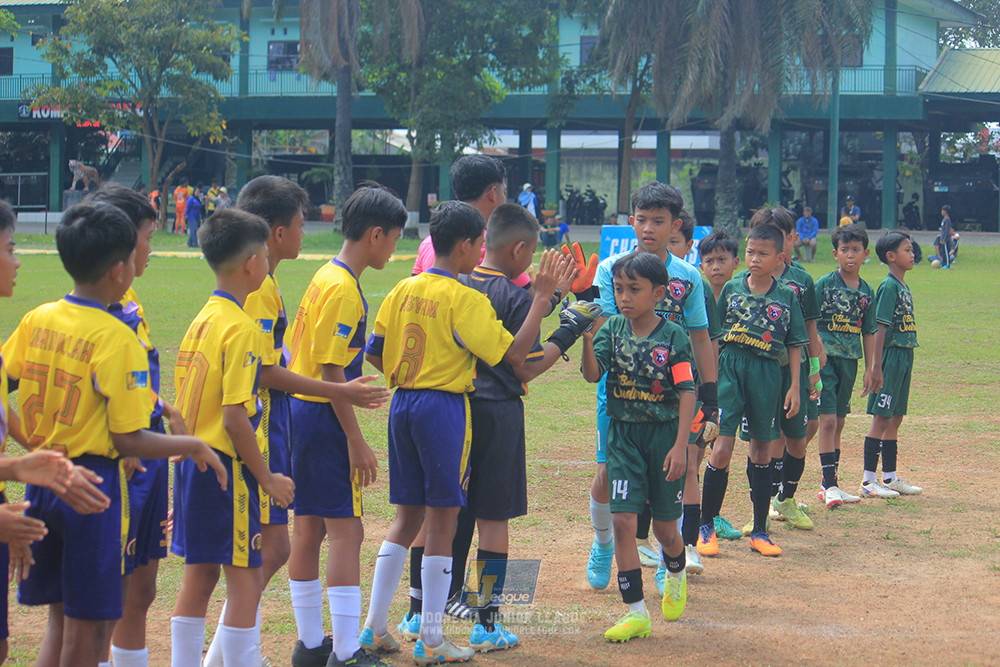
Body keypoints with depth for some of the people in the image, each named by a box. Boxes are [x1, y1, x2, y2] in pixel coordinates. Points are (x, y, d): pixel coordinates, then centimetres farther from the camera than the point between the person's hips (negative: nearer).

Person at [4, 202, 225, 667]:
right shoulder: (117, 339, -16)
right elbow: (129, 441, -16)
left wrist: (39, 451, 14)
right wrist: (193, 446, -3)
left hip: (43, 484, 6)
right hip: (91, 487, -6)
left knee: (61, 618, 18)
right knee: (88, 627, 5)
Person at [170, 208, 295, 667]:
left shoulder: (202, 319, 10)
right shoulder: (240, 328, -16)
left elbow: (186, 399, 13)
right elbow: (234, 416, -20)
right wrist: (267, 477, -13)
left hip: (191, 460, 9)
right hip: (226, 465, -9)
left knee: (197, 578, 14)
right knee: (245, 581, -2)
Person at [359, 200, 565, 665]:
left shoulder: (404, 291, 7)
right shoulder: (465, 299, -13)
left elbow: (374, 353, 9)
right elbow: (514, 352, -15)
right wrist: (542, 297, -10)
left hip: (403, 404, 7)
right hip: (443, 408, -7)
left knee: (407, 517, 16)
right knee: (441, 522, 1)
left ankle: (375, 626, 17)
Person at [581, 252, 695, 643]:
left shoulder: (673, 336, -9)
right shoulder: (613, 330, -1)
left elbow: (687, 393, -9)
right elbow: (592, 374, -14)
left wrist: (680, 445, -15)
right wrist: (587, 337, -30)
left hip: (664, 434, -2)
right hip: (623, 435, 2)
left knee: (664, 525, 9)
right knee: (623, 520, -7)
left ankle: (676, 575, 43)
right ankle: (636, 613, 0)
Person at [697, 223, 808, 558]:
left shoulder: (787, 297, 4)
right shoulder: (731, 288, 3)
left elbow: (795, 345, 8)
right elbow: (714, 336, 9)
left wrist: (794, 387, 3)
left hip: (768, 374, 1)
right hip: (730, 369, -1)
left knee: (762, 450, 9)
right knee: (722, 448, -9)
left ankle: (759, 531, 17)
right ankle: (706, 526, 5)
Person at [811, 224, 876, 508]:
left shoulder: (867, 291, 9)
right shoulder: (824, 284, -6)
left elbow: (868, 332, 14)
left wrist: (869, 369, 12)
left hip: (850, 360, 5)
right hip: (825, 358, -5)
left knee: (838, 423, 11)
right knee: (828, 420, -11)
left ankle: (829, 484, 18)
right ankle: (830, 485, -9)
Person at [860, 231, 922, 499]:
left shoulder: (904, 287, 14)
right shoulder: (888, 286, -14)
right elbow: (880, 328, -17)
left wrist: (904, 362, 18)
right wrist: (876, 367, -21)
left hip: (905, 356, 9)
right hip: (891, 355, -9)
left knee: (895, 418, 13)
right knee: (882, 418, -6)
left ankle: (890, 477, 20)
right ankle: (868, 481, -2)